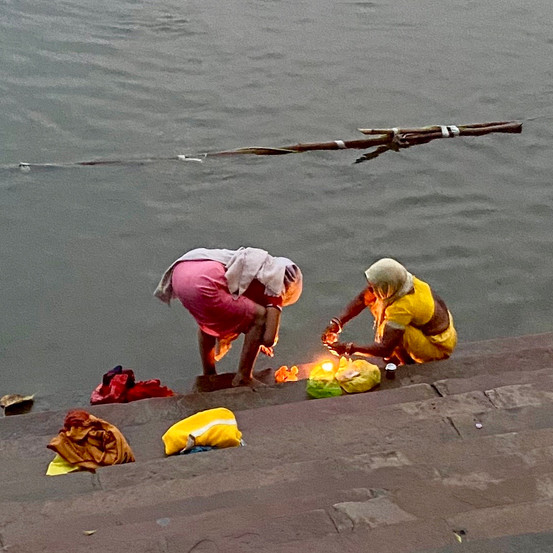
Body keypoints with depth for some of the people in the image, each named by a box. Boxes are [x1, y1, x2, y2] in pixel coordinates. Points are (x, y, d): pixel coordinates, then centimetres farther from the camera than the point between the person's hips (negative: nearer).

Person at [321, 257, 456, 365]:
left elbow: (385, 349, -34)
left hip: (439, 347, -8)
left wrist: (348, 349, -28)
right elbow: (360, 300, -4)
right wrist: (337, 322, -16)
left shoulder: (403, 307, -36)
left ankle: (407, 364, -3)